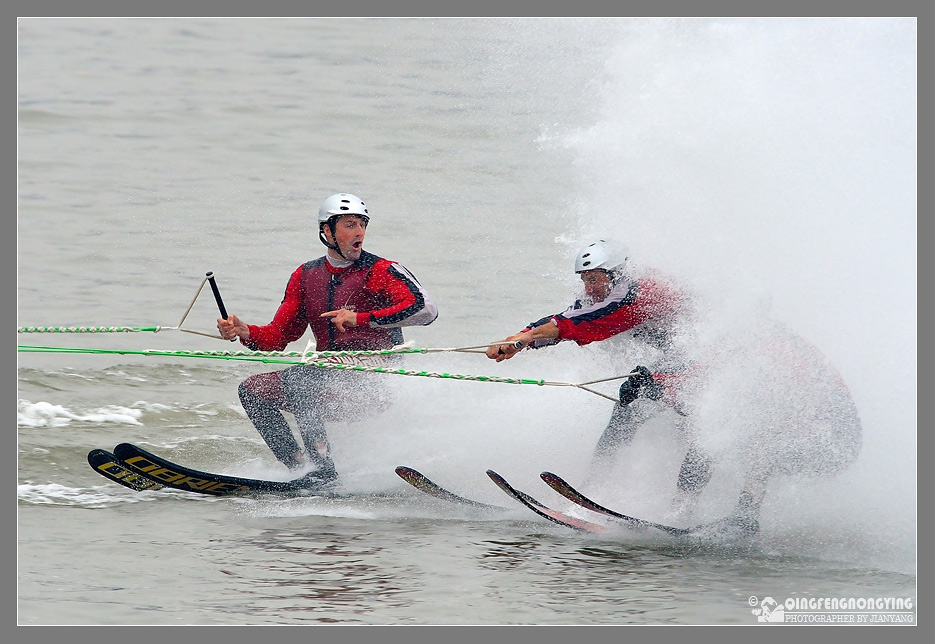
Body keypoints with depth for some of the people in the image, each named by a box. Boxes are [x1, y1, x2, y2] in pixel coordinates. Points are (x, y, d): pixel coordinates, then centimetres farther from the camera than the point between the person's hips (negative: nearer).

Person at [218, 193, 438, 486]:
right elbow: (280, 335, 10)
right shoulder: (306, 276, 11)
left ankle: (323, 471, -32)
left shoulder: (379, 271, -7)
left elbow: (425, 308, -22)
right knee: (252, 390, 1)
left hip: (373, 382, -7)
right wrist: (245, 332, -12)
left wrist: (361, 319, -27)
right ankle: (302, 469, -9)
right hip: (328, 379, 7)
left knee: (294, 377, -27)